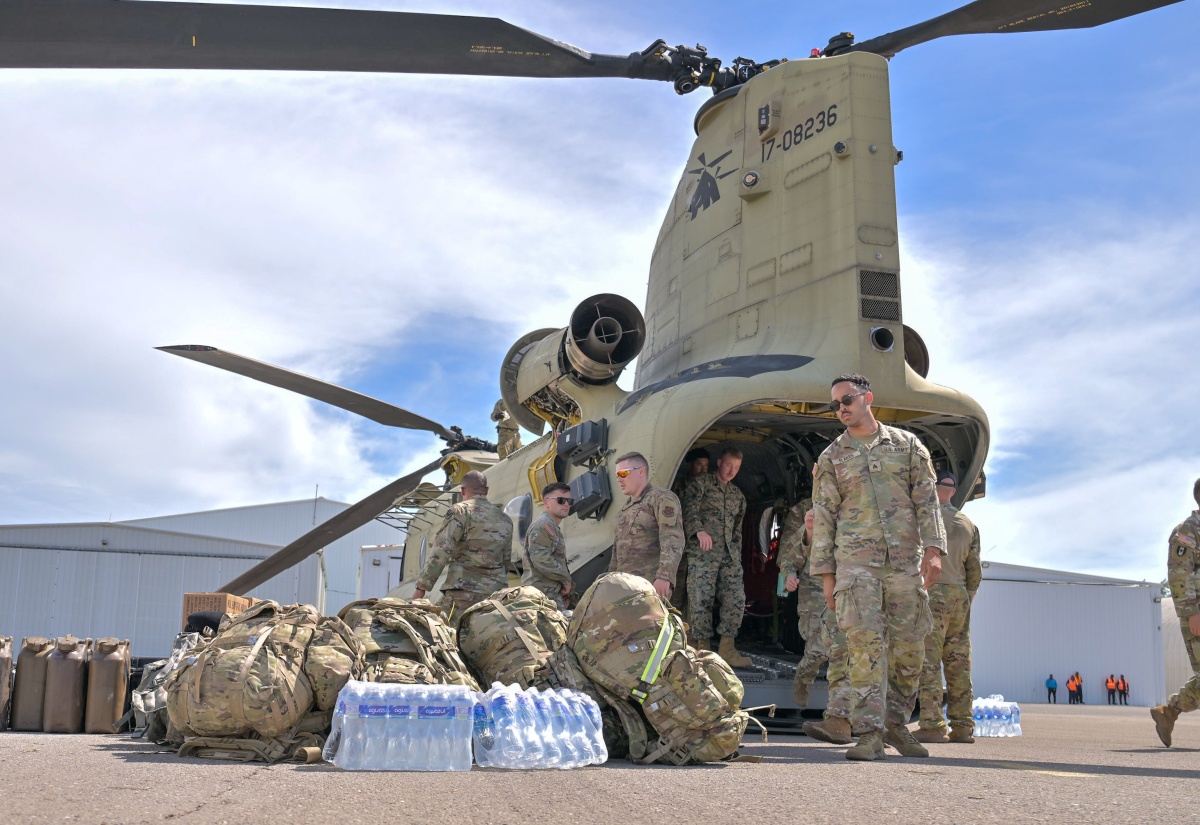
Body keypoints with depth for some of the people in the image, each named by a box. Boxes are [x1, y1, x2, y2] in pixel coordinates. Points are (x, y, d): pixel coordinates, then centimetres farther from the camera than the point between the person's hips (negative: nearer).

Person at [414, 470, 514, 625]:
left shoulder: (460, 511, -2)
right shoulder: (505, 519, 16)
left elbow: (440, 553, -9)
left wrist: (421, 587, -7)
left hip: (464, 591, -6)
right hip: (496, 593, 6)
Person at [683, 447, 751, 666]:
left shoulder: (738, 495, 21)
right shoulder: (701, 484, 3)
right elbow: (689, 511, -7)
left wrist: (737, 556, 18)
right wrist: (699, 531, -25)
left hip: (729, 555, 5)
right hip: (702, 553, -5)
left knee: (736, 599, -5)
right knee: (701, 601, -7)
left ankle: (726, 649, 0)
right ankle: (703, 650, -1)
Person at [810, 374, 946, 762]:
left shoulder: (907, 444, 11)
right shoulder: (831, 457, 11)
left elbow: (927, 500, 6)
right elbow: (823, 517, 10)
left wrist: (933, 547, -7)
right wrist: (826, 573, 4)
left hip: (905, 560, 1)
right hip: (855, 561, -1)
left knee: (909, 648, 4)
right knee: (866, 644, -11)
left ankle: (896, 723, 20)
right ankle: (870, 734, -10)